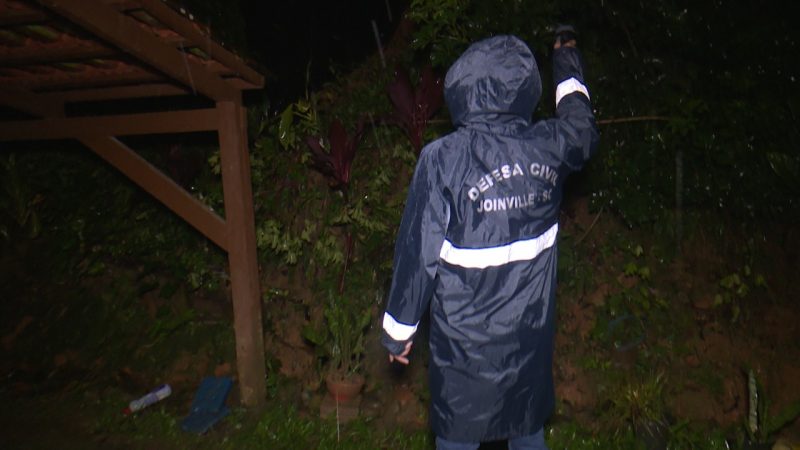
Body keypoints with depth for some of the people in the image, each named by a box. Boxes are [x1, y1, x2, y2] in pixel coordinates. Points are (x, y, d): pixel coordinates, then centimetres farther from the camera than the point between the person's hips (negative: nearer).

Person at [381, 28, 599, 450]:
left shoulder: (443, 158, -20)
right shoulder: (548, 147, -8)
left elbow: (418, 253, -16)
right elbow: (582, 127, 18)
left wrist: (398, 328, -1)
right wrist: (568, 60, 35)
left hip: (465, 339, -4)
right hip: (532, 332, 4)